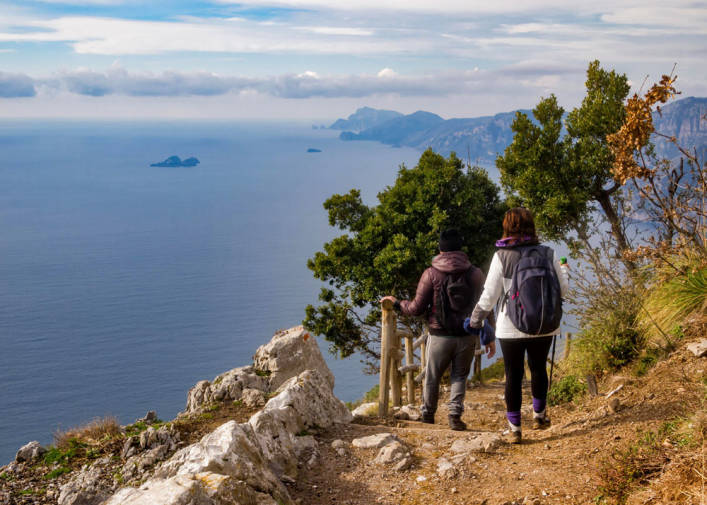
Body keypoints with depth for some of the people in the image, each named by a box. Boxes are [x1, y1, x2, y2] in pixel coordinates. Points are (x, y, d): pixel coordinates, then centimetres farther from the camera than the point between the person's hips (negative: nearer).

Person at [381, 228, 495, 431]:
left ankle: (427, 416, 23)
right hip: (467, 337, 2)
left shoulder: (431, 274, -6)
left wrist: (397, 303, 13)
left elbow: (417, 308, -4)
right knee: (460, 376, 13)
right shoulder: (476, 273, 3)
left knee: (432, 377, 13)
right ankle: (455, 415, 1)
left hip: (440, 336, -2)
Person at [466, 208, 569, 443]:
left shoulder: (502, 256, -9)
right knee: (538, 368, 22)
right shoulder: (548, 254, -3)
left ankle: (514, 428, 11)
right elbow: (562, 289, 4)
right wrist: (563, 270, 25)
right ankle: (539, 414, 37)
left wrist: (475, 320, 7)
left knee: (513, 375, 7)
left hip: (511, 327, -2)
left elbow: (489, 295, -8)